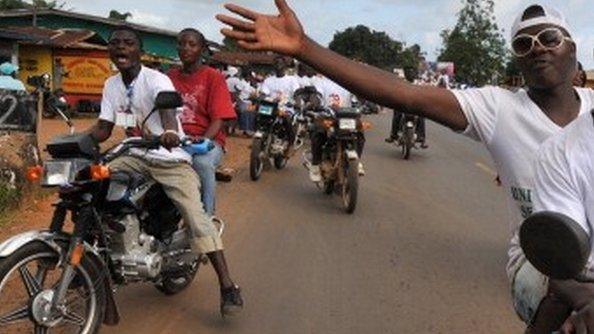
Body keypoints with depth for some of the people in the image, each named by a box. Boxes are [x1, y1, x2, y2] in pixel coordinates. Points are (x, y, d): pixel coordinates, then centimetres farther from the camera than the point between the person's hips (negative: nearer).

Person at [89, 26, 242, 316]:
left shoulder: (156, 80, -15)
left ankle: (227, 286, -19)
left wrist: (169, 131, -59)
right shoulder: (111, 85, 7)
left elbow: (167, 109, -36)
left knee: (196, 217, -20)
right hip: (137, 157, 7)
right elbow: (103, 128, 6)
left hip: (171, 159, -6)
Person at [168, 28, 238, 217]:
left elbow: (219, 119, -5)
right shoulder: (169, 77, 16)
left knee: (203, 163, -37)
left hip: (208, 139, -3)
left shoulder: (213, 77, 4)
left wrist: (202, 141, -22)